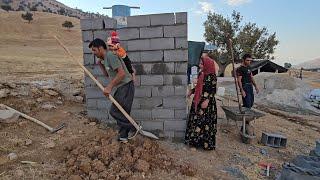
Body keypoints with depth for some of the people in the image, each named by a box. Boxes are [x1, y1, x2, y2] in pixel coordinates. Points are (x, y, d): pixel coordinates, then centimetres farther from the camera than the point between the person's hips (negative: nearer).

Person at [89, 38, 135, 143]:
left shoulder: (111, 56, -14)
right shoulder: (105, 58, 17)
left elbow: (121, 73, -23)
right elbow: (109, 74, 28)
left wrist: (109, 87, -19)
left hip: (126, 86, -10)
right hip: (121, 88, 10)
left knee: (114, 111, -7)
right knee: (120, 112, 12)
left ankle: (135, 128, 1)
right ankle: (123, 136, 21)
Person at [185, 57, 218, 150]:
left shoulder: (212, 76, -12)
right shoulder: (201, 74, 9)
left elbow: (213, 90, -16)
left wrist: (207, 100, -23)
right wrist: (191, 91, 15)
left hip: (206, 102, -8)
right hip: (197, 101, 8)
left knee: (205, 122, -1)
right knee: (196, 120, 13)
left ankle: (207, 143, 14)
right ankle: (196, 140, 28)